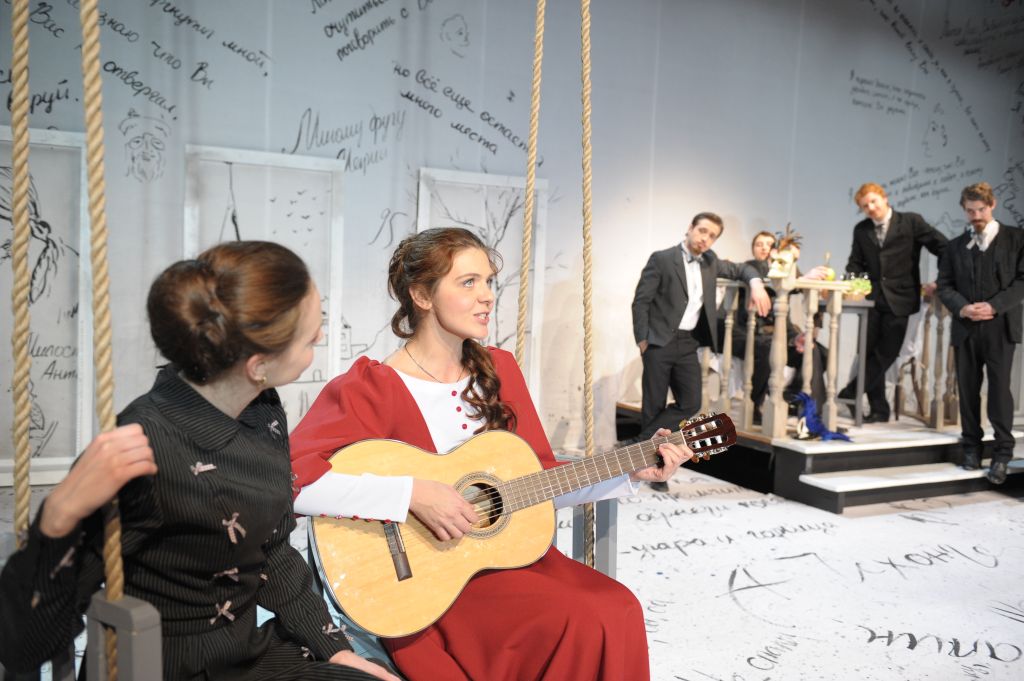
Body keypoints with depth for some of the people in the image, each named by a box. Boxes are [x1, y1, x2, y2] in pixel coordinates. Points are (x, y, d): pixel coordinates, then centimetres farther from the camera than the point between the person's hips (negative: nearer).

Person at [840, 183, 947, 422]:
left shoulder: (911, 222, -2)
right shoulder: (861, 230, 10)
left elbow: (944, 248, -3)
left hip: (899, 299, -4)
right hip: (872, 298, 4)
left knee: (885, 353, -6)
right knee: (869, 354, 5)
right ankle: (878, 410, 13)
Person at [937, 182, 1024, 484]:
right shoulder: (956, 246, 15)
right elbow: (944, 285, 9)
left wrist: (995, 305, -14)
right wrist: (962, 307, -10)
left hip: (1000, 326, -3)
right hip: (965, 327, 3)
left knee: (999, 388, -7)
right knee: (967, 389, 6)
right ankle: (972, 447, 17)